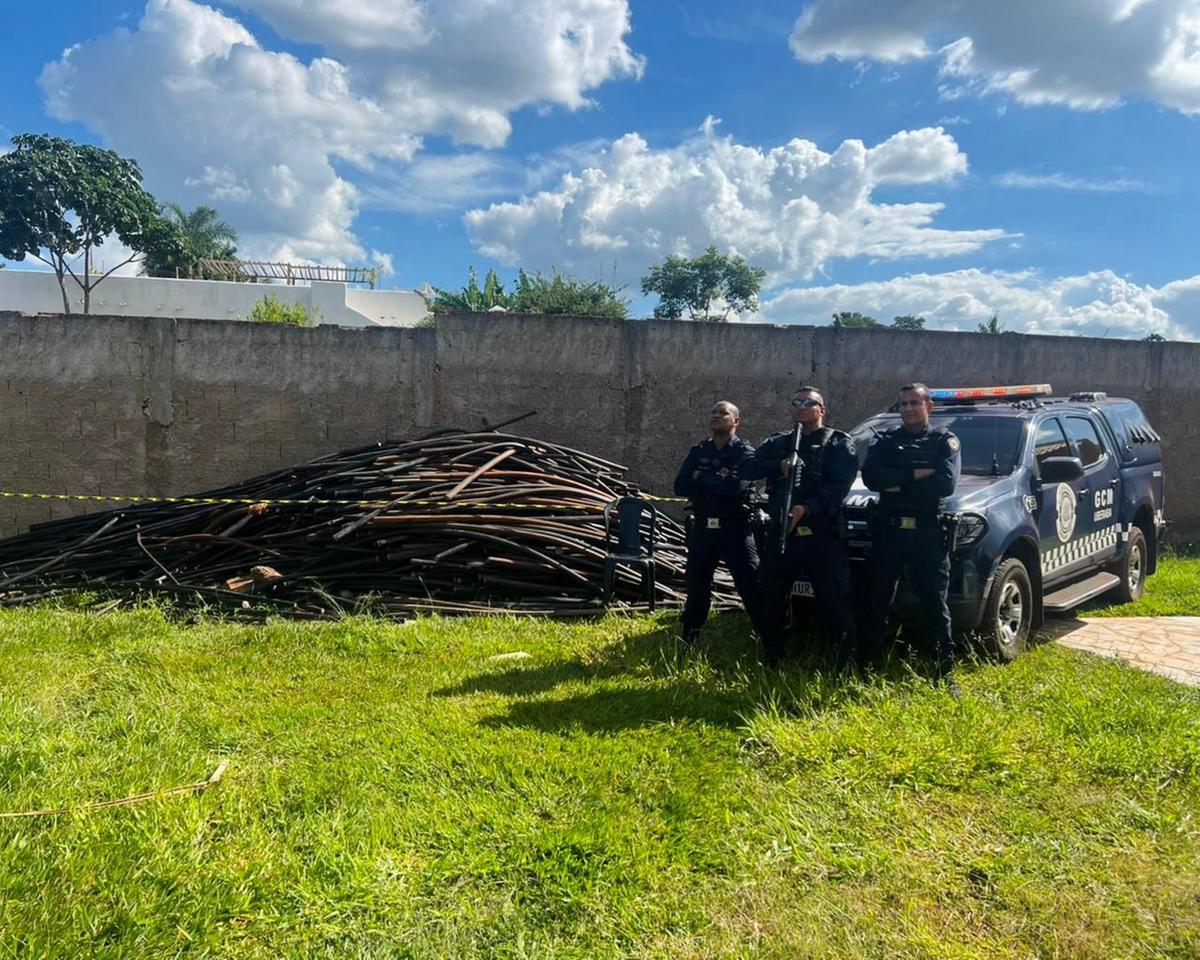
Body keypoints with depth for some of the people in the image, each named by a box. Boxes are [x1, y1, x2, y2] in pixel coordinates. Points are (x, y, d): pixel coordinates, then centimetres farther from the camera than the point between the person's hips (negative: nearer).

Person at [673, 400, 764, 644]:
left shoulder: (745, 453, -3)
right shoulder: (698, 452, 10)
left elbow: (735, 485, -21)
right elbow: (680, 487, -3)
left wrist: (700, 478, -9)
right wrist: (716, 481, -13)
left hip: (735, 530, -4)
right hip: (702, 529, 4)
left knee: (752, 588, -4)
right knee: (696, 588, 14)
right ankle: (688, 642, 27)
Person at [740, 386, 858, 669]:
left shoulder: (839, 443, 6)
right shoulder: (777, 443, 17)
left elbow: (840, 486, -10)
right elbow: (746, 471, 2)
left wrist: (807, 508, -24)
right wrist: (779, 467, -15)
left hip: (822, 535, -4)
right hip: (780, 534, 4)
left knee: (836, 602, -6)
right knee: (772, 603, 9)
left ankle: (847, 664, 4)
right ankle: (771, 663, 23)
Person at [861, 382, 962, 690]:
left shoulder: (944, 440, 7)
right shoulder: (884, 440, 11)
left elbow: (946, 483, -11)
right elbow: (871, 477, -8)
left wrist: (897, 484, -10)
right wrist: (916, 474, -13)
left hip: (927, 531, -2)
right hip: (887, 529, 2)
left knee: (935, 603, 2)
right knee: (878, 601, 8)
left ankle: (946, 671, 10)